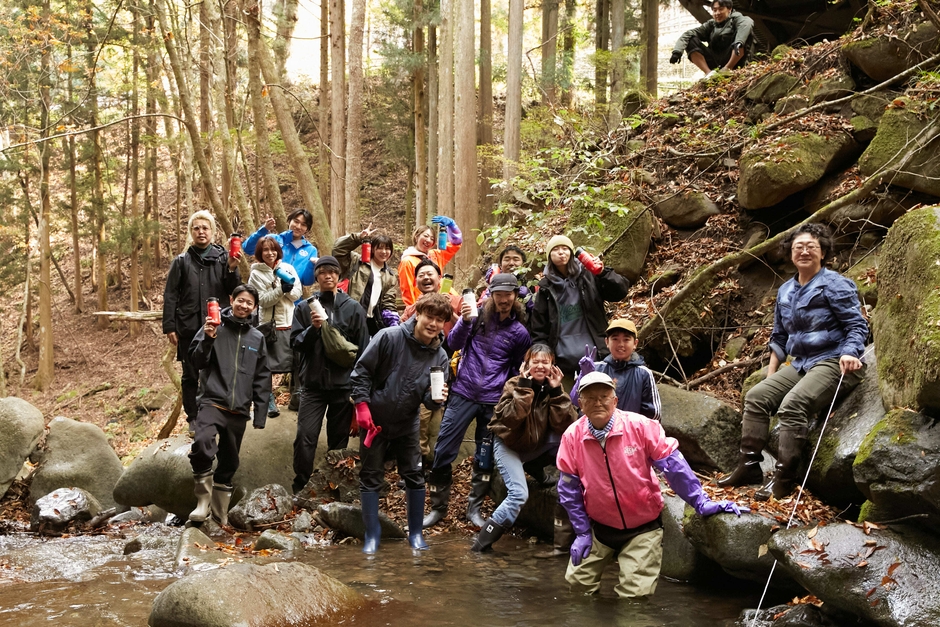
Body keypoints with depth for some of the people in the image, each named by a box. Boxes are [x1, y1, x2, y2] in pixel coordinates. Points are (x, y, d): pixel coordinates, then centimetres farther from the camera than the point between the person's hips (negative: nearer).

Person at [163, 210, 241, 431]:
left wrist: (232, 270, -17)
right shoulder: (181, 261, 7)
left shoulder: (223, 258, 5)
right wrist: (169, 326, -4)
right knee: (190, 375, 6)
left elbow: (233, 291, 2)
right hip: (188, 328, 1)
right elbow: (170, 295, 4)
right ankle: (193, 418, 15)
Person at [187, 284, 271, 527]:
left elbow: (262, 379, 14)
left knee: (229, 463, 11)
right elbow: (196, 361, -2)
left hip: (239, 410, 4)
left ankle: (220, 513, 25)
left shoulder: (257, 338, 12)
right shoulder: (215, 327, 3)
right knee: (202, 442, -30)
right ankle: (203, 500, -14)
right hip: (212, 401, -4)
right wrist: (208, 339, -19)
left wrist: (260, 414, 9)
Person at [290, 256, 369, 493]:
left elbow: (363, 350, 3)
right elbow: (295, 343, 1)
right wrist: (313, 328, -17)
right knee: (305, 437, -10)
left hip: (344, 385, 0)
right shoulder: (304, 307, 4)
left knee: (339, 440, 8)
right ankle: (300, 489, 0)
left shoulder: (353, 308, 2)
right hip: (313, 384, 0)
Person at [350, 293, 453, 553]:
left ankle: (415, 532, 18)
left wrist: (436, 398, -23)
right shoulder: (389, 337, -18)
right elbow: (362, 370, -12)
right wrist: (362, 404, -16)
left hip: (406, 424, 3)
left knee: (415, 477, 4)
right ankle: (372, 534, 14)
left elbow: (428, 396, 0)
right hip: (374, 420, -3)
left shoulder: (439, 356, -6)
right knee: (371, 477, 4)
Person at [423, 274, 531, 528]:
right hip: (463, 394, 0)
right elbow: (454, 343, -6)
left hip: (494, 402, 1)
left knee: (485, 458, 7)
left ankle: (474, 507, 21)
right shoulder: (479, 316, 2)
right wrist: (464, 321, -22)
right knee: (443, 451, -3)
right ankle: (438, 507, 10)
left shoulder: (519, 333, 4)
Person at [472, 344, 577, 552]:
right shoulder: (515, 384, -14)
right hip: (509, 445, -4)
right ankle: (485, 538, -13)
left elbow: (565, 425, -17)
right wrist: (524, 386, -31)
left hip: (536, 446, 4)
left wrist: (556, 391, -22)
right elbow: (510, 419, -31)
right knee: (519, 494, -25)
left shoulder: (553, 389, -4)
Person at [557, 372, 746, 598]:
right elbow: (569, 488, -2)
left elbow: (674, 466, -13)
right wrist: (582, 532, -2)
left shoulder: (640, 426, -17)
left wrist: (701, 503, -14)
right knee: (577, 583, 4)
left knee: (635, 595, -7)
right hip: (598, 527, 2)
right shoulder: (572, 436, -11)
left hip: (642, 528, -2)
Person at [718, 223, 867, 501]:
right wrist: (770, 375, 18)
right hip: (801, 364, 8)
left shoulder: (835, 285, -6)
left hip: (834, 363, -8)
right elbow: (779, 337, 23)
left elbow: (857, 326, -10)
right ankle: (749, 465, -2)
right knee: (756, 396, -5)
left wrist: (850, 353, -29)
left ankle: (784, 479, -24)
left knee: (792, 405, -28)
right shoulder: (785, 291, 16)